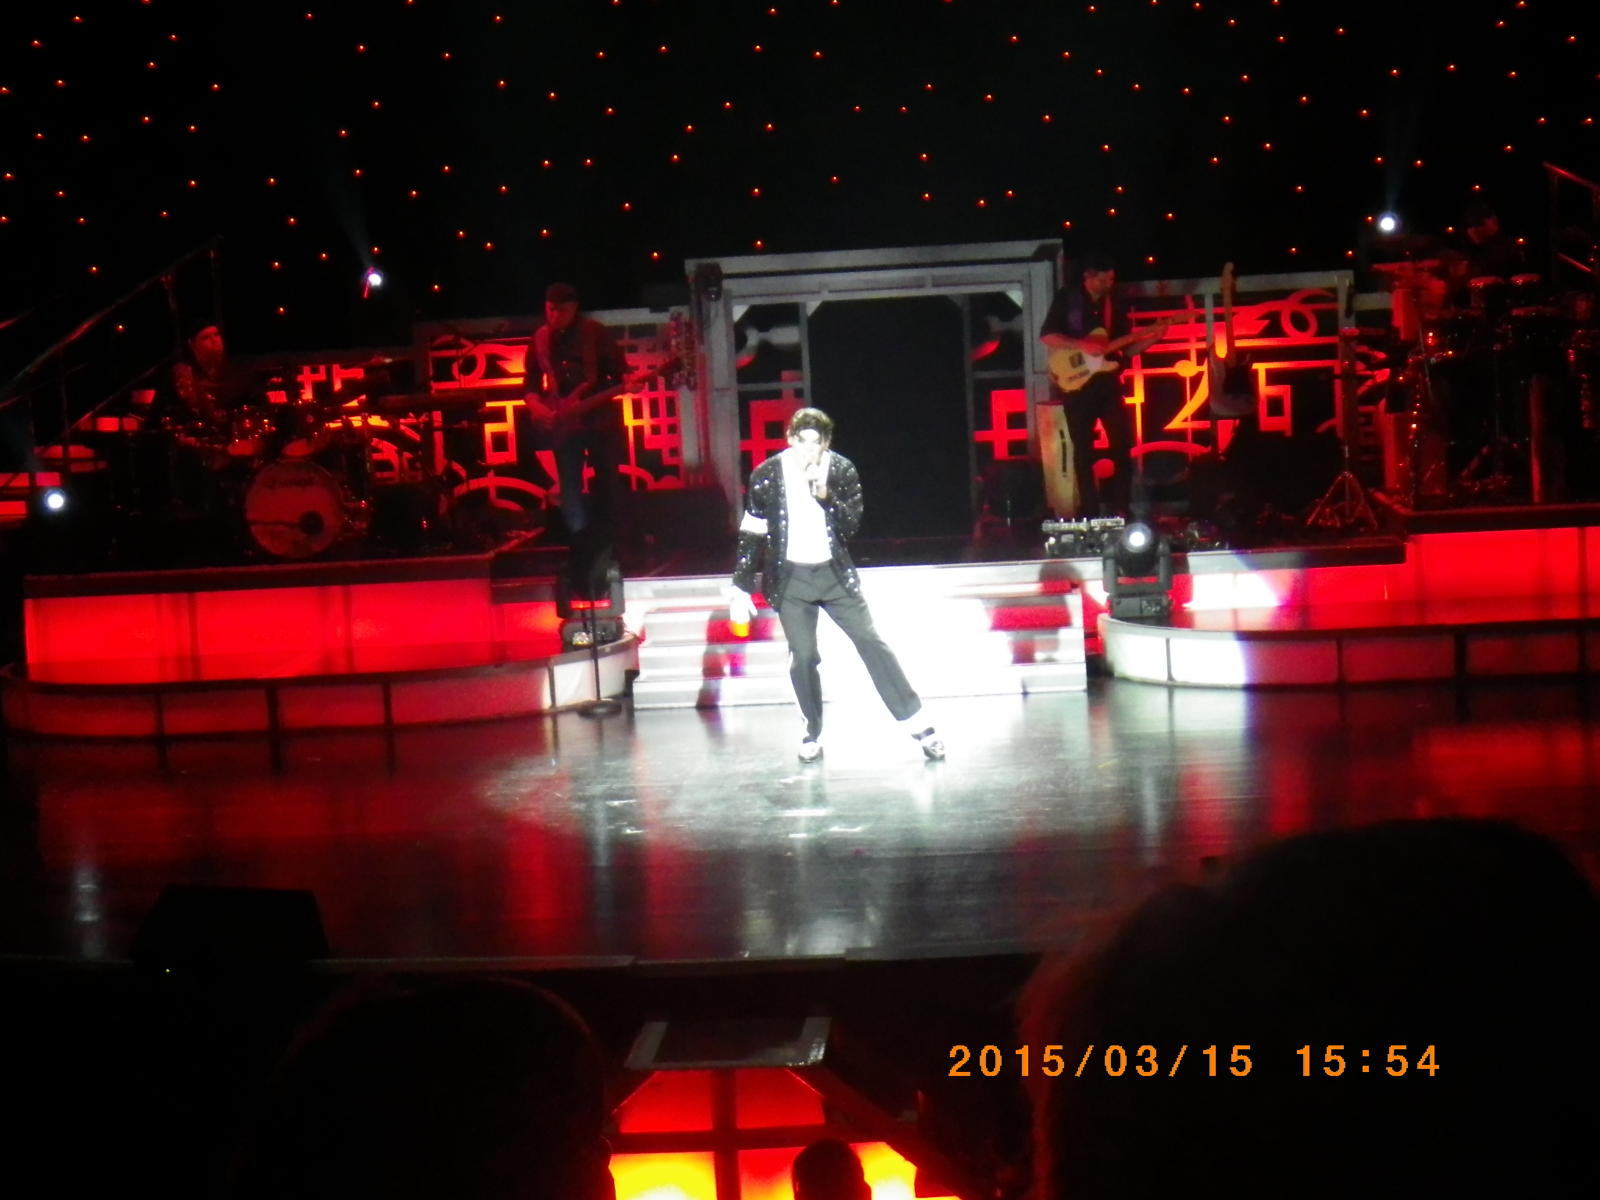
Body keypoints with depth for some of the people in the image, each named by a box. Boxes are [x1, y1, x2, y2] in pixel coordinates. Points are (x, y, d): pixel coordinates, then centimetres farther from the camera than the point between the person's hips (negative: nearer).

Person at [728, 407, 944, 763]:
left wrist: (825, 496, -25)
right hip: (790, 578, -1)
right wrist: (741, 588, -4)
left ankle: (918, 724, 0)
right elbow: (751, 535, -3)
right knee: (803, 657, -1)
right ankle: (812, 733, 17)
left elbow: (852, 525, -9)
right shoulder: (767, 475, -9)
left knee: (871, 643, -3)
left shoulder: (842, 471, -6)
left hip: (834, 573, 1)